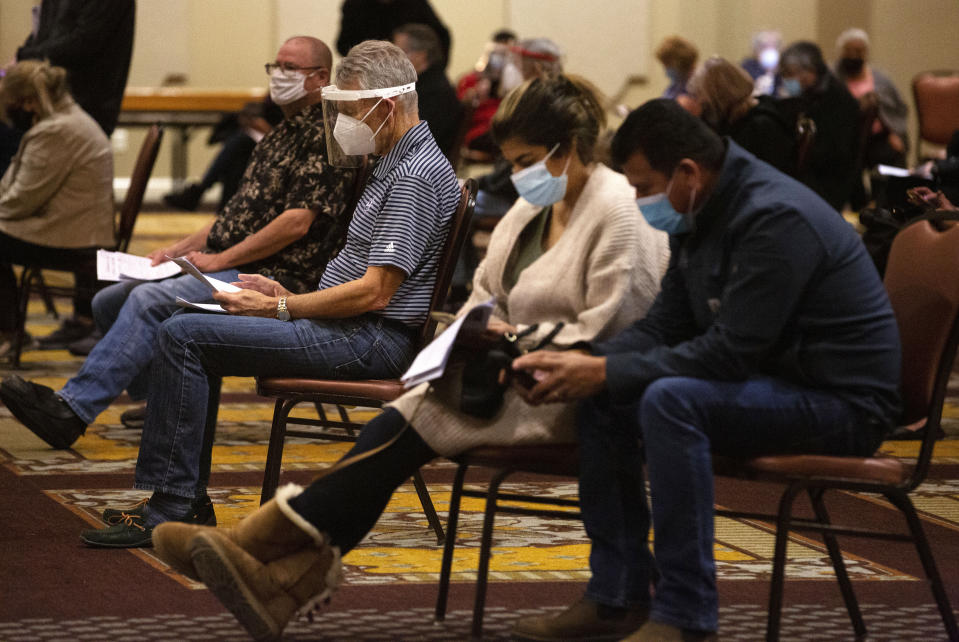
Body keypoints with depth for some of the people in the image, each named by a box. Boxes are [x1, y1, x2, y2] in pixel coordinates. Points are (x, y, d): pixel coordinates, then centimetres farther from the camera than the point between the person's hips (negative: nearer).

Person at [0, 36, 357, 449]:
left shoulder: (326, 136, -9)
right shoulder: (280, 135, 22)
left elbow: (298, 222, -19)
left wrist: (220, 260, -16)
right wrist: (177, 250, 11)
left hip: (268, 278, -10)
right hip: (225, 269, 10)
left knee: (149, 301, -29)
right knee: (109, 302, 4)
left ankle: (72, 409, -33)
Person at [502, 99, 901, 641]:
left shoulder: (775, 219, -23)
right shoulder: (699, 215, 7)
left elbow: (729, 352, -26)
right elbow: (665, 326, 11)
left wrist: (607, 371, -21)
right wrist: (586, 363, -6)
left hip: (841, 398, -10)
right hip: (771, 380, 10)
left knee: (670, 400, -31)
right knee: (602, 399, 2)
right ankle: (617, 593, 5)